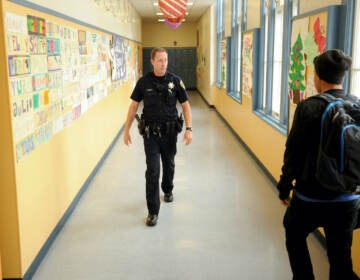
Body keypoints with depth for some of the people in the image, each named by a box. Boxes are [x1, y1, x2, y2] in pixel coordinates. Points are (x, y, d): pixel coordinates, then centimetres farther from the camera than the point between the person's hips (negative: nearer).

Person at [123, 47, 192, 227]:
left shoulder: (175, 81, -4)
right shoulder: (144, 82, -3)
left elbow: (185, 105, 0)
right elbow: (134, 105, 4)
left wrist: (189, 129, -9)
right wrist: (126, 130, 2)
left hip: (170, 132, 1)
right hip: (150, 132, -1)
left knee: (169, 165, 19)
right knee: (152, 170, -5)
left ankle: (167, 190, 49)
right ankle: (153, 211, 1)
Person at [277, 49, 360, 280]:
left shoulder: (309, 108, -16)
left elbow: (294, 153, -13)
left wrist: (284, 188, 0)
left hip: (311, 197, -4)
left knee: (295, 236, 24)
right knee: (341, 256, 17)